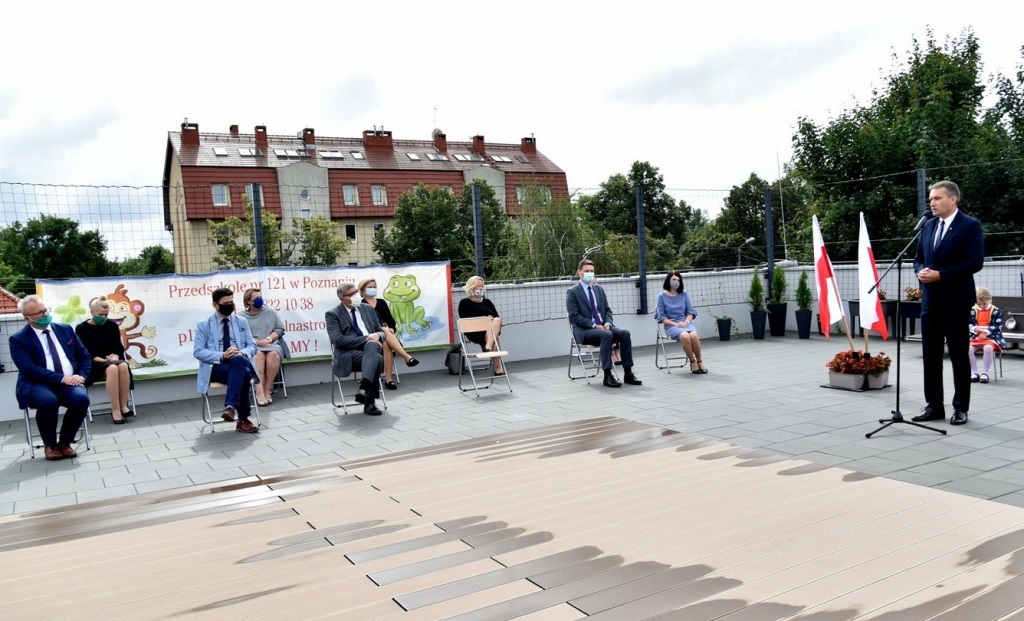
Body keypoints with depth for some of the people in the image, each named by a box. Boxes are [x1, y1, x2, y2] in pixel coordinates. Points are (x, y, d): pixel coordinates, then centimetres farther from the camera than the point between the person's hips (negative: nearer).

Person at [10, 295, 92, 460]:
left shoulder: (65, 329, 13)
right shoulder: (18, 339, 0)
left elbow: (84, 356, 15)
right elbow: (29, 369, -13)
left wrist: (81, 376, -5)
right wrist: (61, 378, -22)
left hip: (69, 382, 3)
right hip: (38, 385, -3)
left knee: (81, 398, -31)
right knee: (48, 401, -37)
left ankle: (65, 442, -7)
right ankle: (50, 445, -9)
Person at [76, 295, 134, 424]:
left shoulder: (112, 326, 11)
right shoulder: (81, 329, 1)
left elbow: (119, 347, 10)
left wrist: (115, 356, -13)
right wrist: (103, 360, -19)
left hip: (112, 360, 3)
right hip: (93, 364, -3)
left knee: (123, 366, -35)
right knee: (112, 368, -38)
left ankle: (124, 406, -32)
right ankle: (115, 410, -39)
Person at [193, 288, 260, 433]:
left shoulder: (242, 322, 16)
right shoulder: (203, 325, 6)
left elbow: (252, 346, 10)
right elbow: (198, 352, -3)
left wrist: (241, 353, -15)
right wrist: (222, 356, -20)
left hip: (240, 363, 3)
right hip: (216, 368, -3)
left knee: (238, 360, -38)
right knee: (243, 374, -36)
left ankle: (231, 407, -36)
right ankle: (243, 419, -29)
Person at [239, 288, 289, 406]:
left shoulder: (271, 312, 15)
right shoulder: (241, 316, 8)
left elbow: (280, 329, 9)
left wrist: (268, 339, -8)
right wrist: (256, 341, -17)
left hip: (272, 344, 2)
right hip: (251, 347, -2)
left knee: (273, 355, -34)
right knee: (258, 355, -37)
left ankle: (267, 389, -28)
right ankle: (259, 391, -42)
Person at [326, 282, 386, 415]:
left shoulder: (367, 309, 20)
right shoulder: (333, 314, 4)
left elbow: (381, 331, 20)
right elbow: (338, 340, -11)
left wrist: (377, 336, -6)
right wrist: (366, 338, -15)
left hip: (371, 347, 4)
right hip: (349, 354, -4)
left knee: (372, 344, -35)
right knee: (377, 359, -34)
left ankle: (364, 388, -43)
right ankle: (369, 401, -27)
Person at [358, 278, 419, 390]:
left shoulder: (381, 302, 20)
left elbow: (390, 319, 15)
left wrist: (391, 329, -8)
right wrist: (383, 329, -17)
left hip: (387, 332, 3)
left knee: (387, 344, -35)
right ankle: (407, 357, -48)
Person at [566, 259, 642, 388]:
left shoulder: (599, 289, 17)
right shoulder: (572, 292, -2)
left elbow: (607, 310, 16)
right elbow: (574, 316, -11)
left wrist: (607, 323, -6)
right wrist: (594, 325, -19)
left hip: (603, 326, 6)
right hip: (584, 330, -6)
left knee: (624, 333, -22)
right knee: (607, 335, -35)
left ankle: (628, 374, -19)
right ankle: (607, 376, -32)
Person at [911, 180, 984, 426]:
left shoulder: (970, 225, -6)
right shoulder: (928, 226, 13)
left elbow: (975, 262, -14)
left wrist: (940, 275, -19)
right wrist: (921, 271, -4)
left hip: (956, 300, -6)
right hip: (930, 300, 6)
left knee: (958, 354, 2)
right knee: (930, 354, 7)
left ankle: (961, 408, 12)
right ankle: (934, 405, 15)